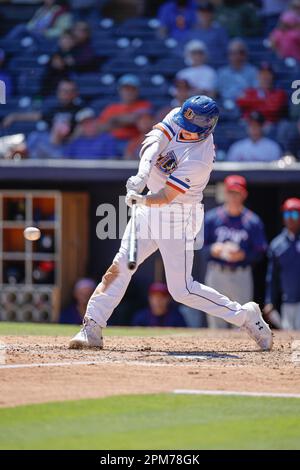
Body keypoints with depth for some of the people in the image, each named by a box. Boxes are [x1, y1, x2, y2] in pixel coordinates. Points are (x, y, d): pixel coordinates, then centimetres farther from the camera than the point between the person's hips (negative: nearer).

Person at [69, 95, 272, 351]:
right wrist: (142, 174, -36)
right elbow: (153, 142, -20)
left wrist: (142, 201, -48)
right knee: (119, 267, -3)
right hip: (151, 207, 7)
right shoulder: (178, 117, -8)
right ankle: (92, 329, -3)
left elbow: (165, 197, -29)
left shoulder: (199, 160, -27)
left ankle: (245, 316, 7)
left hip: (179, 216, -7)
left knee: (182, 289, -6)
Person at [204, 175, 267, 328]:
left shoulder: (252, 221, 1)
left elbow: (259, 252, 1)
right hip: (216, 273, 1)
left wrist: (243, 255, -17)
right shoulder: (212, 218, 5)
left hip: (241, 275, -1)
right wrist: (213, 249, -12)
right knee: (216, 319, 2)